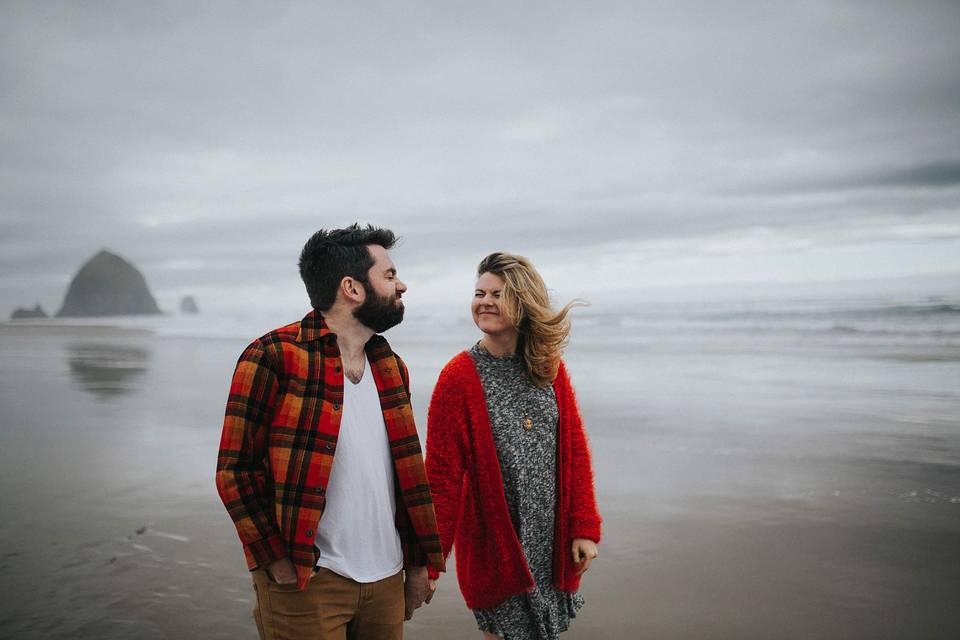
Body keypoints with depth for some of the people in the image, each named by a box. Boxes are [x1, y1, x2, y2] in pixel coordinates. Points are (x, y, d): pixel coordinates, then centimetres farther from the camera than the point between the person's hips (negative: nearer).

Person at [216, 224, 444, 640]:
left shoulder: (390, 366, 9)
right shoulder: (273, 358, -11)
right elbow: (235, 471, -10)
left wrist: (420, 561, 10)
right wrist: (278, 565, -14)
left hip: (388, 579, 6)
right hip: (306, 581, -6)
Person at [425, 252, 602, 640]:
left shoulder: (550, 368, 0)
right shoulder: (459, 377, -12)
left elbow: (575, 451, 3)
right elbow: (442, 477, -12)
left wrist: (584, 528, -2)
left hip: (552, 544, 4)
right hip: (493, 547, -4)